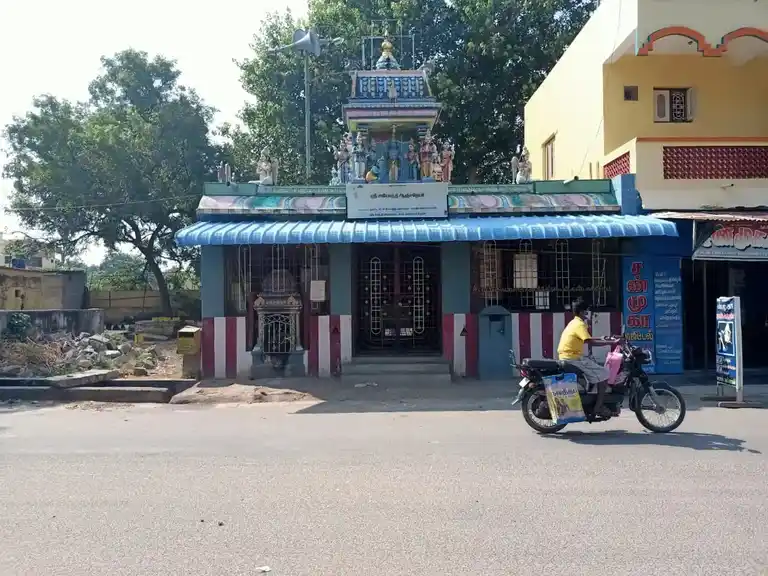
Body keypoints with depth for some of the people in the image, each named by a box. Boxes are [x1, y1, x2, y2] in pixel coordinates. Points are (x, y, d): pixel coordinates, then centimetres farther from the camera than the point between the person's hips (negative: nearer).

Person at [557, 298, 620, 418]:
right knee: (604, 374, -6)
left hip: (566, 357, 10)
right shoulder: (580, 324, -13)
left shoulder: (574, 323, 18)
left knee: (596, 366, 27)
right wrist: (612, 342, -20)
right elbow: (591, 342, -24)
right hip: (573, 358, -10)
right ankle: (598, 407, -6)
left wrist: (603, 339, 21)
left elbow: (586, 339, 28)